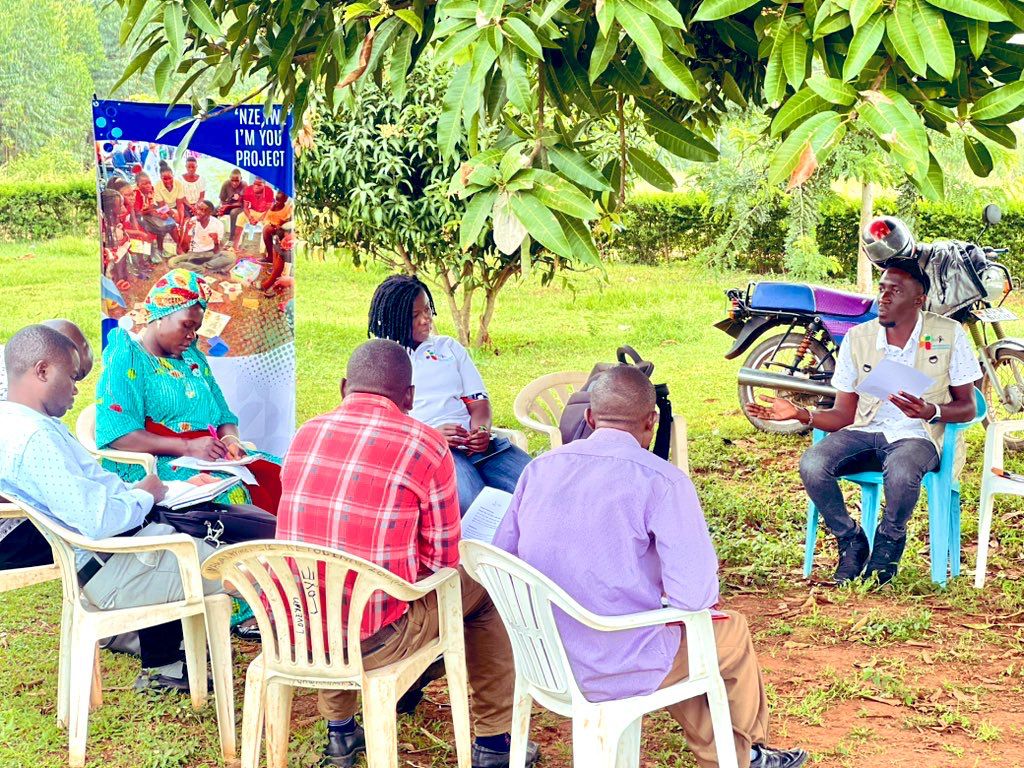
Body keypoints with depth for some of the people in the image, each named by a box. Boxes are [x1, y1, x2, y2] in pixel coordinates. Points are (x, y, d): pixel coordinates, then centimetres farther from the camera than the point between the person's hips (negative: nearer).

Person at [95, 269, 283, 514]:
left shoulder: (194, 358, 23)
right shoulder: (126, 360, -1)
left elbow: (224, 416, 22)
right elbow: (117, 434, -13)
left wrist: (230, 440, -4)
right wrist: (186, 447, -21)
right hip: (155, 464, -7)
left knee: (277, 475, -20)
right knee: (232, 493, -36)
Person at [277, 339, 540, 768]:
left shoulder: (306, 434, 6)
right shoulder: (425, 446, -8)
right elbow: (442, 560, -1)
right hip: (371, 642, -4)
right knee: (484, 589, 19)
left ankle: (339, 732, 45)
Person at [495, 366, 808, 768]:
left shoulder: (539, 468, 0)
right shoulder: (661, 480, -16)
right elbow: (693, 596, -20)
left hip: (542, 660, 6)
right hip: (618, 671, -6)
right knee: (732, 630, 23)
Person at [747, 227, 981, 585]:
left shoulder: (949, 334, 1)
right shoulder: (858, 338, 7)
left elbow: (967, 407, 2)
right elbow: (843, 415, 7)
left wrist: (932, 412, -20)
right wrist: (801, 414, -12)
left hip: (917, 436, -3)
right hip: (864, 431, 3)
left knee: (900, 472, -40)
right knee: (812, 464, -29)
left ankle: (888, 545, -7)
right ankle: (851, 542, -4)